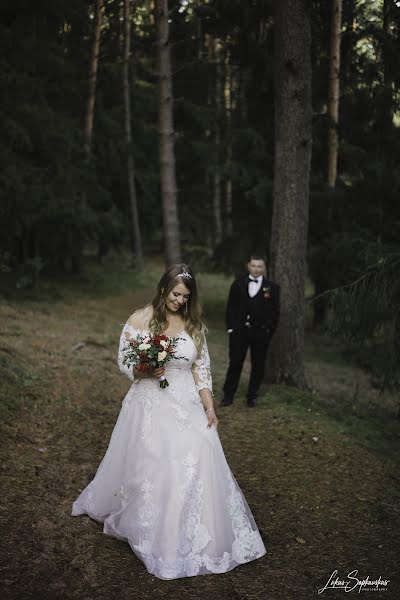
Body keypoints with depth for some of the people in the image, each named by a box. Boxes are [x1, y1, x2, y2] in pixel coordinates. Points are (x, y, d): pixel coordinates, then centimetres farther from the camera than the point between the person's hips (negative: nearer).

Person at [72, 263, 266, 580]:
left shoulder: (194, 324, 5)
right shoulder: (141, 319, -4)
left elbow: (202, 369, 7)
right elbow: (124, 361, -1)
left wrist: (209, 407, -2)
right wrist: (145, 370, -22)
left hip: (187, 405, 3)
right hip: (151, 405, -2)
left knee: (198, 462, -6)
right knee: (151, 468, -1)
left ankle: (197, 537, 13)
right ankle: (157, 536, 21)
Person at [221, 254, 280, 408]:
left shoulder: (272, 287, 0)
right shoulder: (238, 284, 4)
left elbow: (275, 312, 2)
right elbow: (231, 307, 5)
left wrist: (269, 330, -5)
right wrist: (231, 327, -3)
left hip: (261, 332, 0)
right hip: (239, 330, 0)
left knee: (258, 365, 8)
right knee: (235, 362, 2)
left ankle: (252, 396, 21)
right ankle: (228, 395, 13)